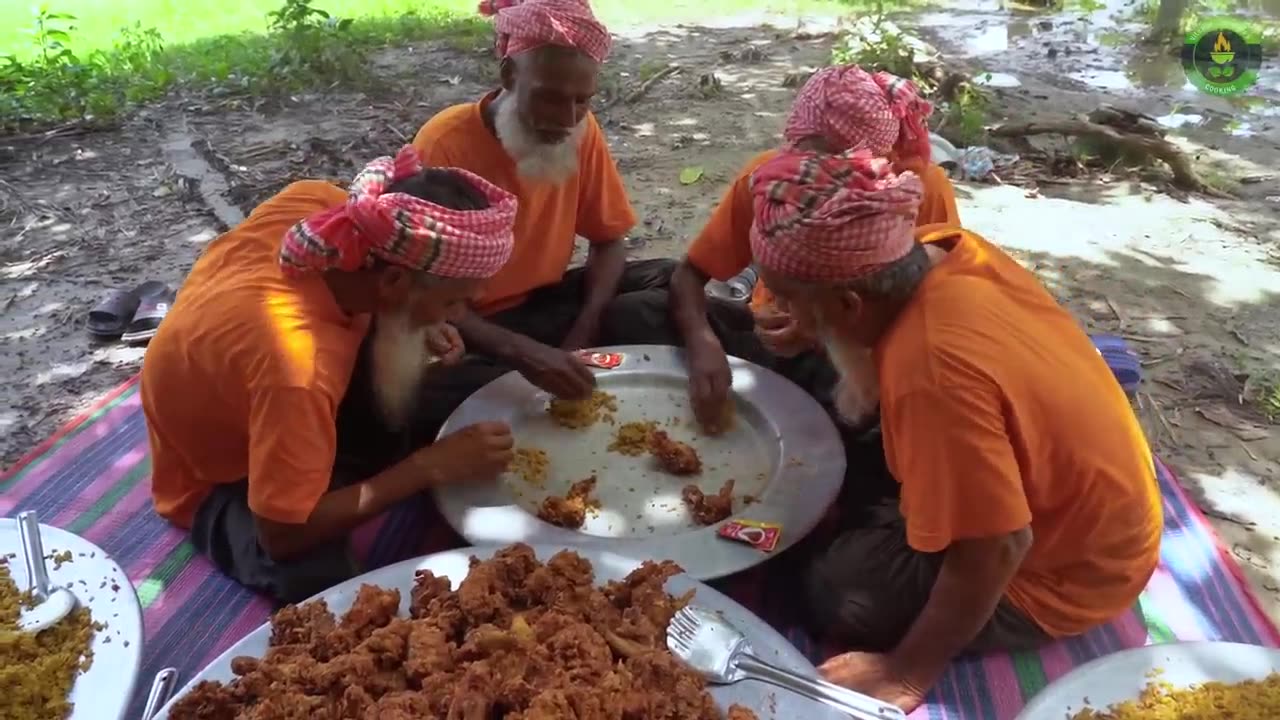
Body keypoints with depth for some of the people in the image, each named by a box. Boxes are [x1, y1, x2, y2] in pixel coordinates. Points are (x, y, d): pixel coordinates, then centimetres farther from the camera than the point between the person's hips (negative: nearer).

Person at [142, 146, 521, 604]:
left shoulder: (317, 200, -25)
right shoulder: (296, 366, -44)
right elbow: (284, 535, -34)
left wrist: (417, 327, -16)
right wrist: (432, 466, -31)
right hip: (220, 480, -7)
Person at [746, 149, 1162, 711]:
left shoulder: (931, 371, -39)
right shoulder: (943, 248, -14)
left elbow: (997, 549, -33)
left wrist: (909, 671, -20)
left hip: (1064, 576, -8)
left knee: (833, 590, -8)